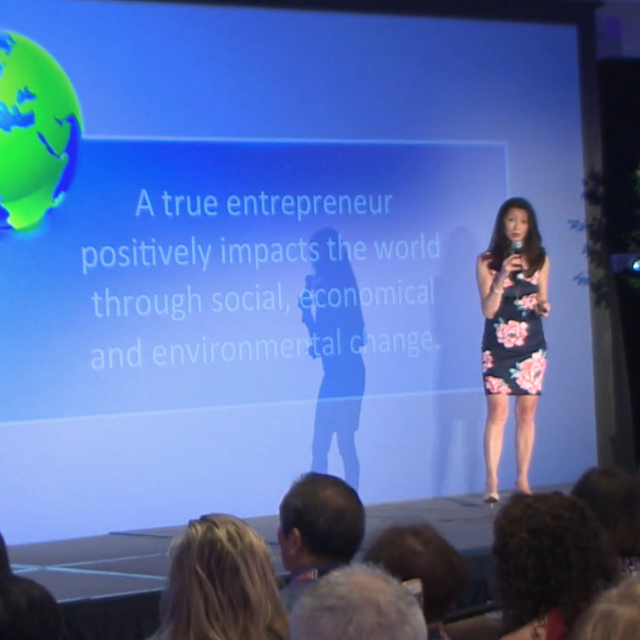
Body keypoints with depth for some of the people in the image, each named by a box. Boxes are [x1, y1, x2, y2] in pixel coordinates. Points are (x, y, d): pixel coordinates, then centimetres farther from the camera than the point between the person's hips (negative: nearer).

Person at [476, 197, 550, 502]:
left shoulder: (539, 260, 7)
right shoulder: (486, 261, 0)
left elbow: (540, 301, 13)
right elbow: (488, 309, -6)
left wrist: (543, 307, -10)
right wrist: (502, 276, -18)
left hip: (531, 344, 2)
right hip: (497, 345, -2)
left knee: (527, 412, 2)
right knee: (497, 411, -9)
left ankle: (523, 479, 9)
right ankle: (491, 482, -9)